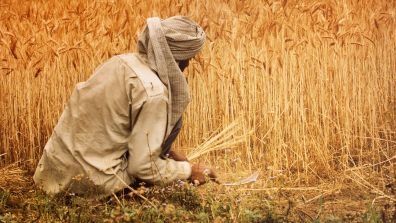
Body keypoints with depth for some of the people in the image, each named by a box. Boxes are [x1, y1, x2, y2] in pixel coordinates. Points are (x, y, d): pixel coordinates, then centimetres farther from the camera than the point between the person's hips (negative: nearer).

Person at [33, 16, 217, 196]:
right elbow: (143, 166, -16)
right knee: (171, 121, 1)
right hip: (91, 184, -8)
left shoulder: (125, 61, 3)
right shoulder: (152, 91, -20)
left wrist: (166, 152, 18)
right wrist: (188, 170, -1)